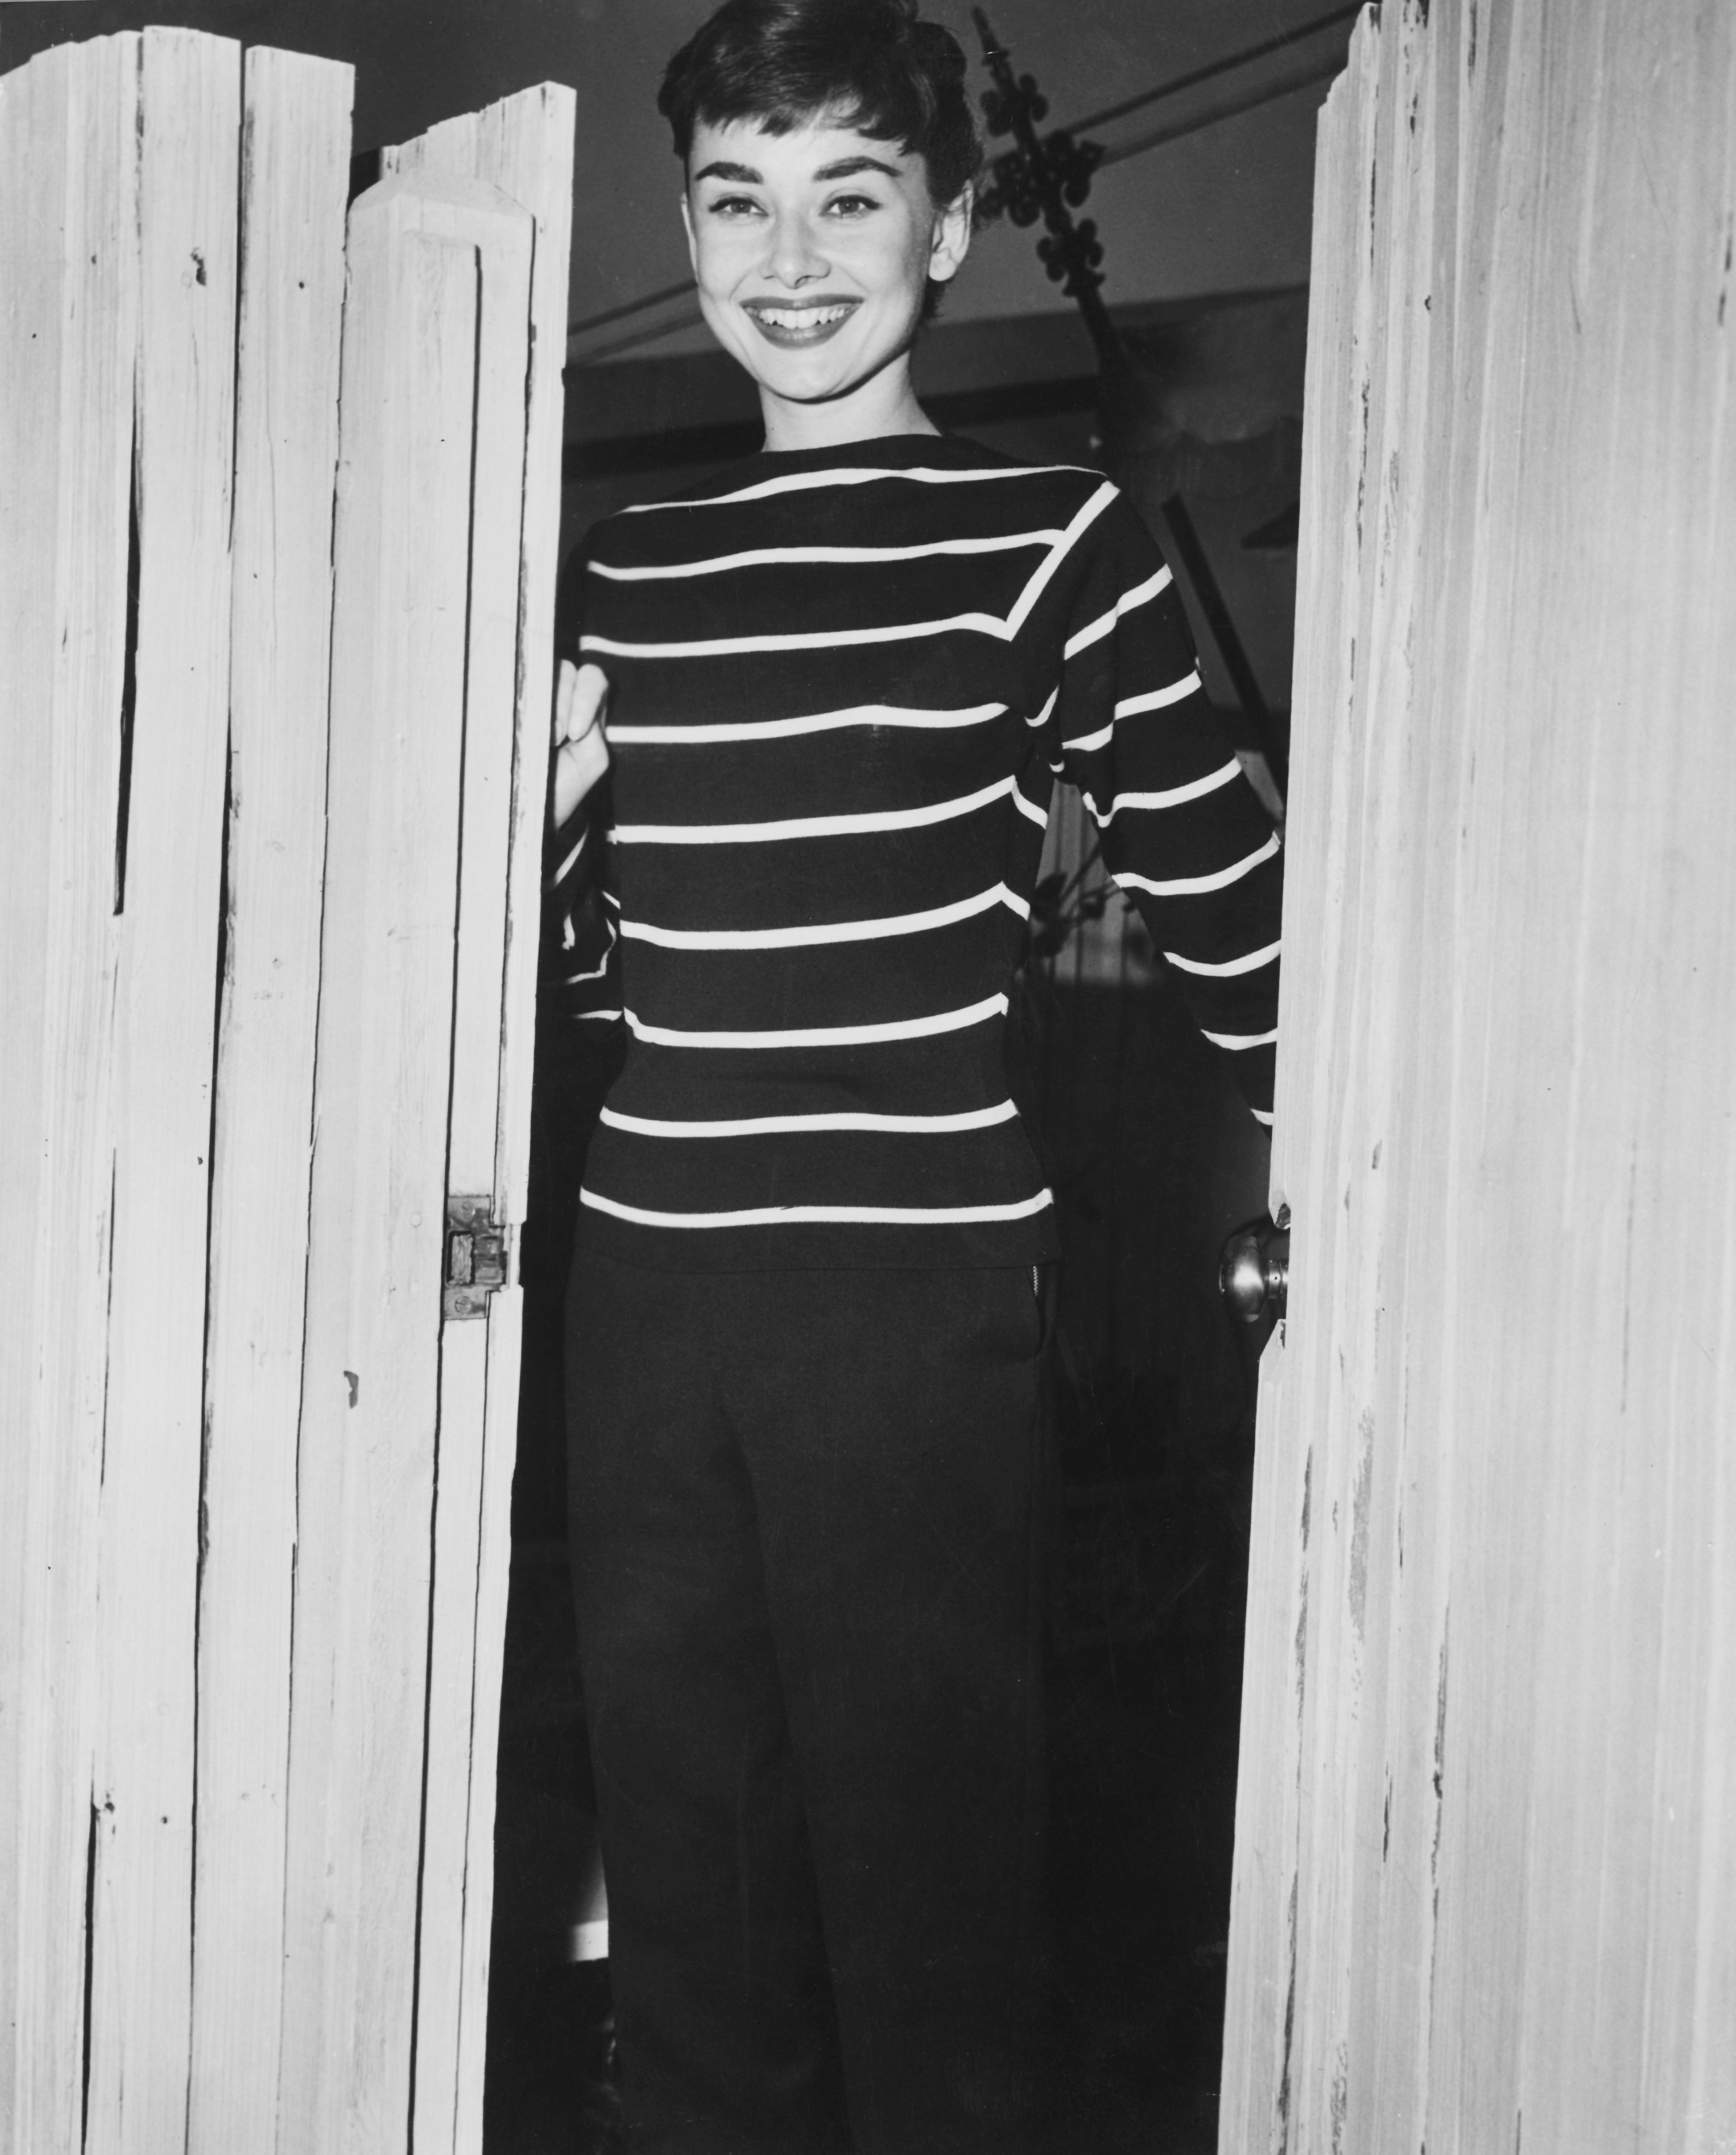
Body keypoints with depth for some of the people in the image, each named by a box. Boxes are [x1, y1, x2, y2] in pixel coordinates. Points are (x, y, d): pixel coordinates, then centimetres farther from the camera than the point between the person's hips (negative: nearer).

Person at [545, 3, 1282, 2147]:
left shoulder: (1048, 535, -1)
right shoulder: (625, 567, 13)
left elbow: (1218, 886, 0)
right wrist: (524, 814, 0)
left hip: (919, 1287, -4)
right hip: (642, 1285, 5)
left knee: (922, 1877, 3)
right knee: (684, 1871, 14)